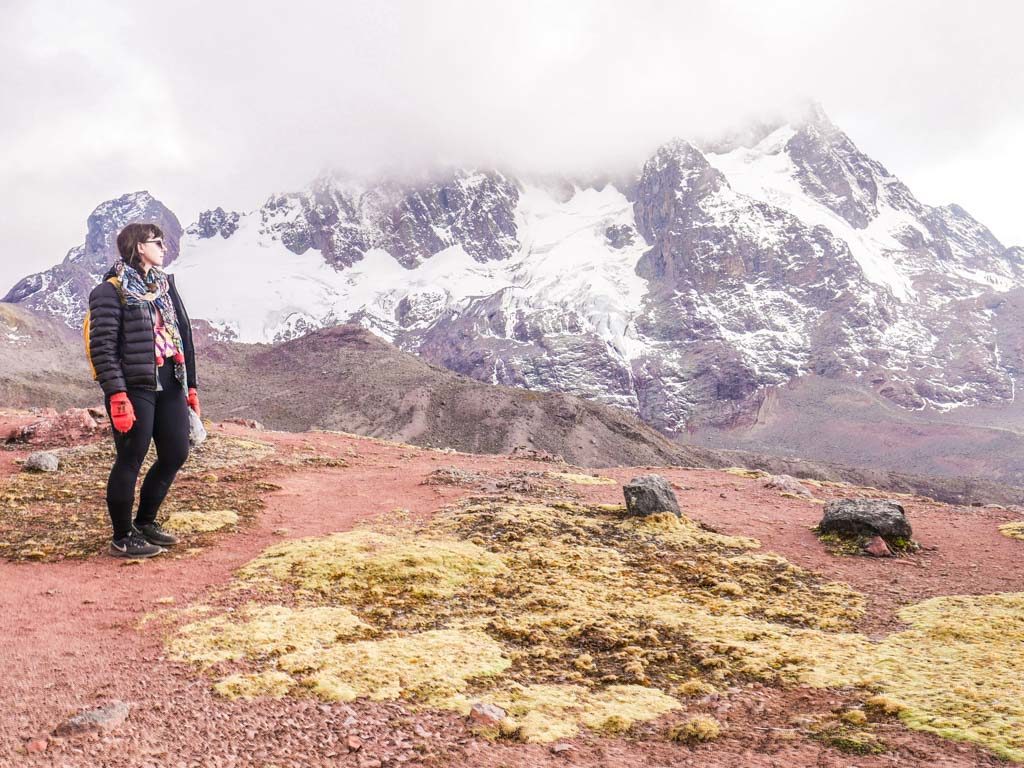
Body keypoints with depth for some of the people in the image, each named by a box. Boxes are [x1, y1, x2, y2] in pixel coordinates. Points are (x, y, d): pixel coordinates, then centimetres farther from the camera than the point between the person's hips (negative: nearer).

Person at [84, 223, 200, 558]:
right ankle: (122, 538, 14)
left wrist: (191, 385, 15)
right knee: (130, 461, -1)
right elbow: (102, 347, -13)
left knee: (176, 454, 11)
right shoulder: (111, 291, -7)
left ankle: (145, 522, 30)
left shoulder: (165, 286, 16)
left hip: (169, 385, 8)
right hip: (134, 387, -8)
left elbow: (184, 335, 18)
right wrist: (116, 396, -19)